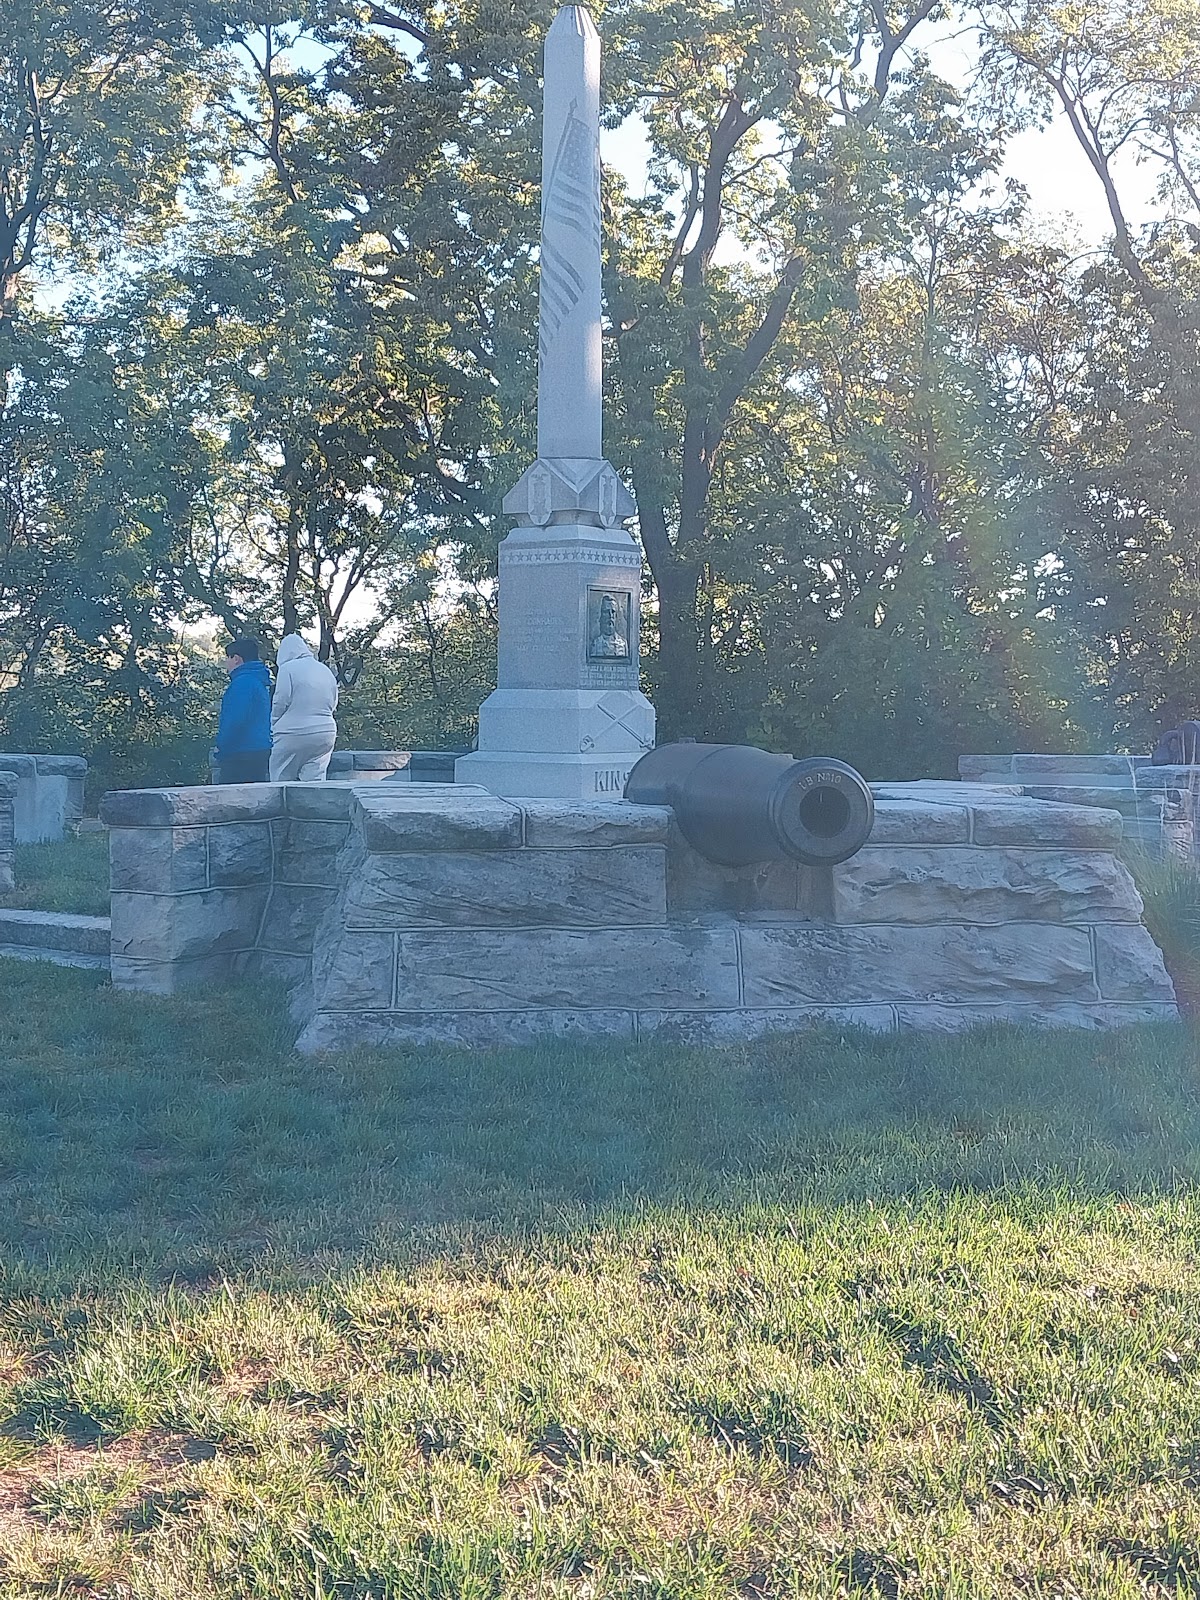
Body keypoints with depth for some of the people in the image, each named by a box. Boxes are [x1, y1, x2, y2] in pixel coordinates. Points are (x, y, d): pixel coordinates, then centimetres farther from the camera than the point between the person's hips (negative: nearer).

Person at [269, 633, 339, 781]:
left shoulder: (287, 668, -6)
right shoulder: (325, 670, 14)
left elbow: (281, 702, -7)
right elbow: (333, 704, 17)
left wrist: (273, 727, 5)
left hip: (293, 733, -6)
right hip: (326, 733, 6)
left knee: (282, 780, 1)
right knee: (315, 779, 3)